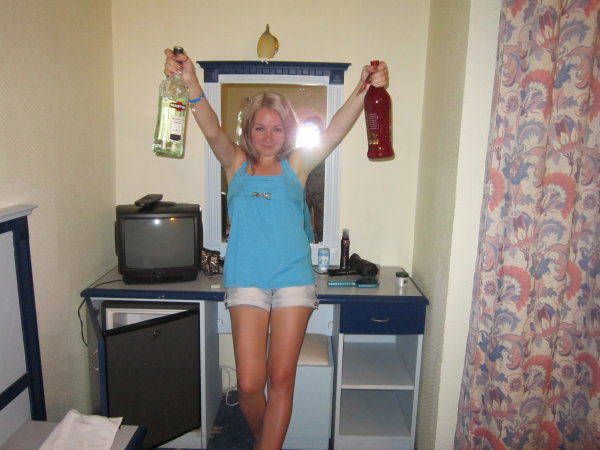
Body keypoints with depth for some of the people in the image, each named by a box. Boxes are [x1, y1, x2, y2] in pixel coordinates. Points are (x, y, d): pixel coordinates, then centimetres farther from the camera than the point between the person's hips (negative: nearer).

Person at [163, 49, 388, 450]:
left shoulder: (297, 165, 7)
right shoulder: (236, 164, 7)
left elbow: (335, 132, -8)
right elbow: (212, 130, -11)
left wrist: (363, 90, -25)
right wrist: (191, 85, -29)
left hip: (293, 281, 0)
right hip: (246, 282, 0)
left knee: (282, 380, 4)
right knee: (249, 385, 3)